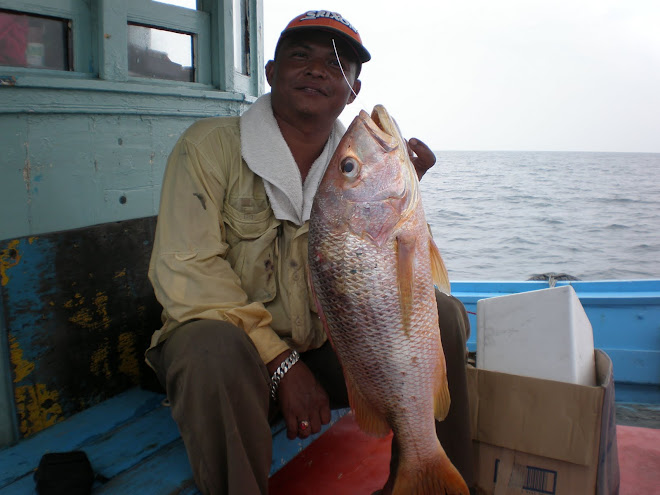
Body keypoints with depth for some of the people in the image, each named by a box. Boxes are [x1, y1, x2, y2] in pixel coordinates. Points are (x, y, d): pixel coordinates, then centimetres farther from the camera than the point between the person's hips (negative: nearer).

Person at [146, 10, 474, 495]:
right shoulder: (211, 145, -10)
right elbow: (185, 273, -17)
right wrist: (280, 362, -22)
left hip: (327, 343, 5)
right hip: (226, 333, -4)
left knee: (441, 314, -9)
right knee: (215, 349, -38)